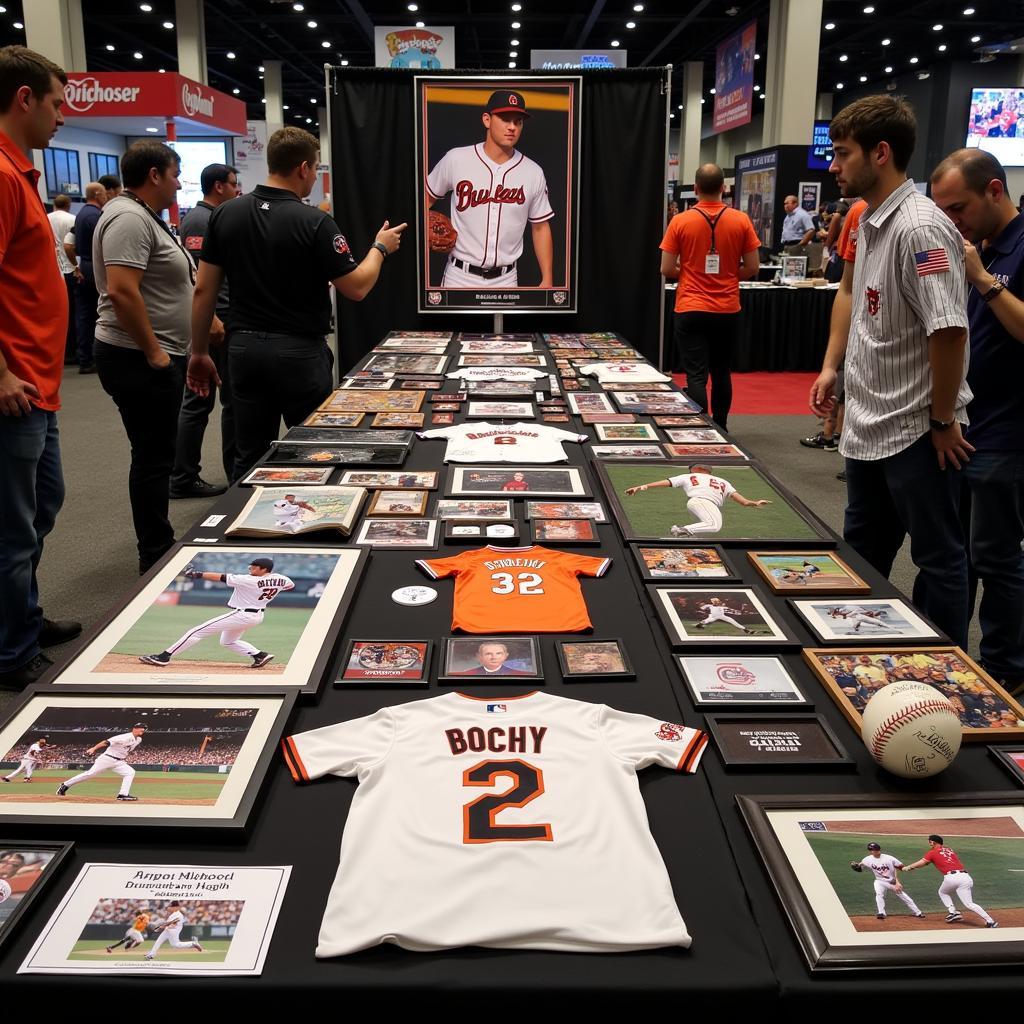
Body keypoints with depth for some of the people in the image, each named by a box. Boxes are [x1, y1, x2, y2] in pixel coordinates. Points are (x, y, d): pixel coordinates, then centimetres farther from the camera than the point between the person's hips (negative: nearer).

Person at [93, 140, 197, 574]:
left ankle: (160, 548, 29)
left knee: (157, 455, 17)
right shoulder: (129, 218, -17)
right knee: (152, 458, -4)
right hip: (140, 360, -11)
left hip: (156, 357, 11)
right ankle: (156, 558, 6)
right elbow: (121, 292, -27)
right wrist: (153, 353, -22)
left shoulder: (143, 216, 17)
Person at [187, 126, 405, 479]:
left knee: (250, 460, 11)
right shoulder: (315, 222, -13)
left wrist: (200, 352, 11)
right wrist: (380, 247, 9)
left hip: (244, 347, 5)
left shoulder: (224, 214, 2)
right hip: (299, 352, -4)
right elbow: (357, 288, -8)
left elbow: (204, 290, 3)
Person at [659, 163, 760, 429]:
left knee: (696, 376, 0)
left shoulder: (680, 221, -6)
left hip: (691, 310, -2)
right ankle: (720, 429, 28)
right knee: (721, 372, 18)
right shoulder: (741, 220, -2)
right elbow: (752, 268, 0)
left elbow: (667, 270, -5)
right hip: (728, 310, 2)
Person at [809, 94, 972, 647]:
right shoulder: (869, 223, 8)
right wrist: (832, 367, 15)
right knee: (861, 555, 21)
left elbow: (949, 330, -25)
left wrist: (942, 420, -18)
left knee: (937, 559, 7)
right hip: (867, 425, 9)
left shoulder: (919, 228, -21)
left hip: (915, 432, -9)